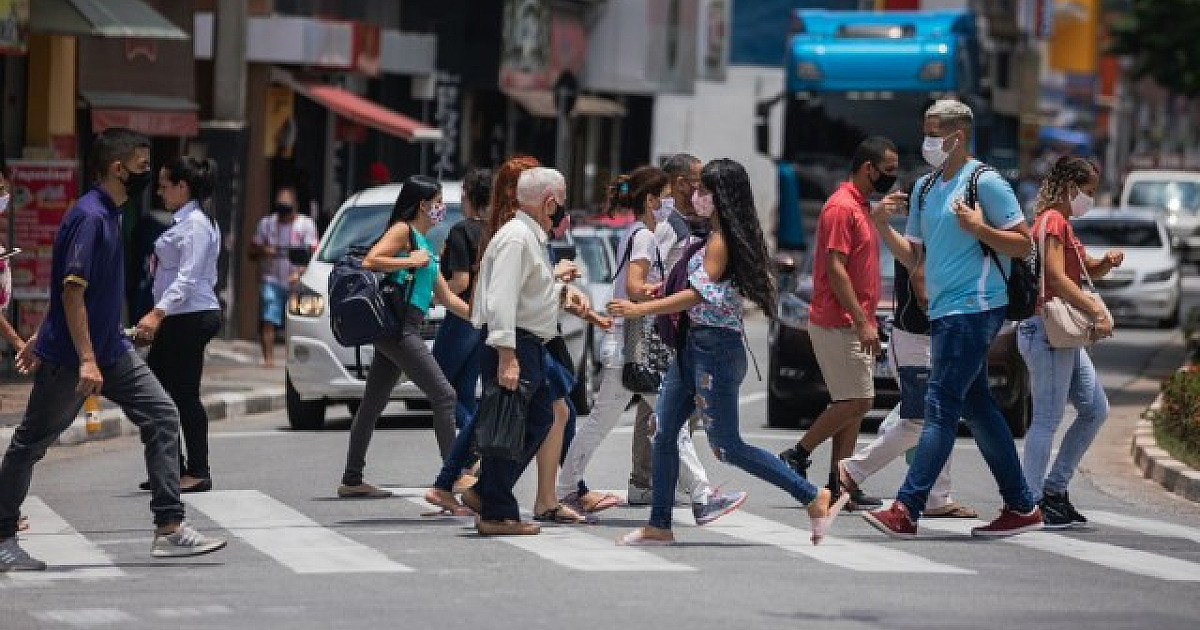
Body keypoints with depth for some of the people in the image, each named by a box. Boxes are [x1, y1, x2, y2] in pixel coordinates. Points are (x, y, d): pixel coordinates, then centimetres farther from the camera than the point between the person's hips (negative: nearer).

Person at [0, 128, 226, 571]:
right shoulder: (89, 216, -19)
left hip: (112, 351, 9)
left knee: (162, 416, -1)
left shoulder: (109, 214, 11)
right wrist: (86, 361, -28)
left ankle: (169, 529, -3)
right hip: (67, 358, -9)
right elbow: (72, 290, -24)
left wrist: (42, 339, 25)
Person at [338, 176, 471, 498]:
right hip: (397, 327, -10)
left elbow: (447, 297, 26)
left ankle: (352, 481, 15)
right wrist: (411, 261, -13)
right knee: (444, 395, -14)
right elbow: (370, 261, -20)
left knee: (373, 404, 11)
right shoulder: (402, 231, -4)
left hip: (402, 330, 10)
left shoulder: (423, 243, 23)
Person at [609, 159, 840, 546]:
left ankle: (814, 498, -2)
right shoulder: (731, 236, 12)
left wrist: (640, 309, -22)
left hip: (714, 347, -10)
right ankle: (659, 526, 11)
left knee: (726, 445, -5)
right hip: (694, 344, 10)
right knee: (663, 433, 8)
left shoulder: (720, 240, -16)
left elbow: (699, 295, -22)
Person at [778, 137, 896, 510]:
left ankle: (840, 486, 7)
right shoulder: (841, 207, -14)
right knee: (857, 401, -11)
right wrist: (862, 322, -22)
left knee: (851, 403, 7)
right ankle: (797, 456, 0)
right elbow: (835, 269, -20)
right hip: (839, 324, -10)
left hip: (855, 323, 10)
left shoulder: (862, 207, 17)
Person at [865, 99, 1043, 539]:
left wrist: (980, 229, -22)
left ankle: (906, 510, -17)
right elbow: (913, 257, 18)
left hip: (973, 308, -9)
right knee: (977, 407, 10)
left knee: (940, 407, -12)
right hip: (944, 312, 9)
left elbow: (1023, 244, -8)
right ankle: (1021, 507, 17)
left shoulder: (985, 182, -8)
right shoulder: (924, 188, 15)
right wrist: (883, 226, 3)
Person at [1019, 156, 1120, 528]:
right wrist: (1098, 312, -25)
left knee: (1096, 410, 13)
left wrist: (1108, 262, 6)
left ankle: (1054, 489, 16)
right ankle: (1032, 502, -7)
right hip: (1047, 330, -11)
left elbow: (1089, 270, 29)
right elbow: (1057, 278, -22)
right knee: (1048, 418, -9)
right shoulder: (1053, 221, -10)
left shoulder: (1063, 226, 21)